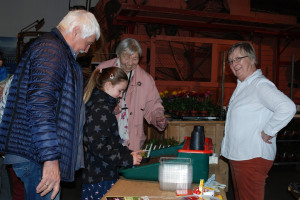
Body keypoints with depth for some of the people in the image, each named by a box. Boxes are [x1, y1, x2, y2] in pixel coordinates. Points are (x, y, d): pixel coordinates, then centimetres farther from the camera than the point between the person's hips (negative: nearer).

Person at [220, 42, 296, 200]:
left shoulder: (260, 84, -16)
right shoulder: (242, 86, 16)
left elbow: (287, 108, -32)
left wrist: (268, 132, -22)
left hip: (252, 159, -10)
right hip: (237, 157, 10)